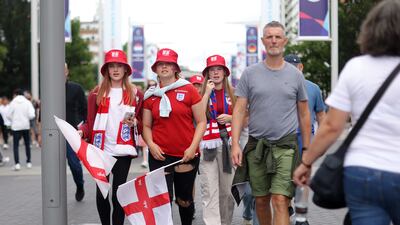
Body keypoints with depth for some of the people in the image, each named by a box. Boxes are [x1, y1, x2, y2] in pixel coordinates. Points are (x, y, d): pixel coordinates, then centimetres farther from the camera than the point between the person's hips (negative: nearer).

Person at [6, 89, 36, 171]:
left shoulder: (13, 102, -6)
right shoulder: (28, 102, -2)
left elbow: (8, 115, -7)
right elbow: (31, 115, -9)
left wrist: (13, 120, 12)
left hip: (16, 126, -2)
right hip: (26, 126, 2)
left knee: (15, 145, 0)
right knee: (27, 144, 16)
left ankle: (17, 163, -13)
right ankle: (28, 162, 20)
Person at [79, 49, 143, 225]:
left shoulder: (135, 94, 6)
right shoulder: (97, 93, 6)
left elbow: (142, 122, 12)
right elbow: (90, 122, 5)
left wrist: (134, 123, -10)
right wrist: (81, 132, -15)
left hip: (123, 150, -1)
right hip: (101, 149, 1)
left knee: (118, 194, -2)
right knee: (101, 192, 4)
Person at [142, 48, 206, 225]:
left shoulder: (188, 90, -1)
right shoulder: (151, 95, 7)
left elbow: (201, 121, 0)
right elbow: (146, 126, 12)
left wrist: (193, 147, -10)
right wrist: (151, 144, -7)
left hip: (186, 156, -1)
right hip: (160, 155, 1)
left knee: (184, 200, 12)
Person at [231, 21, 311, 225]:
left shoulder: (295, 75, 6)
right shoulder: (250, 73, 5)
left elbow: (304, 114, 11)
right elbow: (239, 110, 4)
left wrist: (306, 149, 9)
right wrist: (235, 144, -7)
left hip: (285, 146, -2)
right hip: (256, 145, 2)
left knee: (280, 202, -13)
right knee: (261, 201, 11)